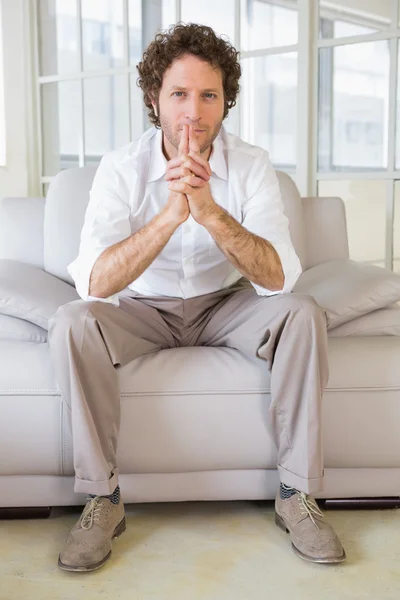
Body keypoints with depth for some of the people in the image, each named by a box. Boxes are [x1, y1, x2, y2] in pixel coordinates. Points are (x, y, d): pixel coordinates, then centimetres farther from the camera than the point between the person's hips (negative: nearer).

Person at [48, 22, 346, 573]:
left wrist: (210, 210, -41)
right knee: (72, 324, -29)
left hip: (225, 306, 1)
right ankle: (101, 500, -14)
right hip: (144, 309, 0)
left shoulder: (252, 165, -14)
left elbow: (279, 277, -27)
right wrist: (171, 212, -41)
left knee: (302, 314, -26)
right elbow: (94, 282, -29)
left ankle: (297, 495, -13)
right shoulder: (122, 167, -16)